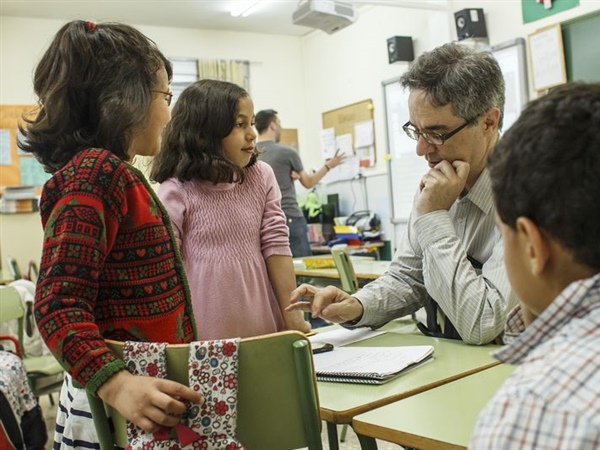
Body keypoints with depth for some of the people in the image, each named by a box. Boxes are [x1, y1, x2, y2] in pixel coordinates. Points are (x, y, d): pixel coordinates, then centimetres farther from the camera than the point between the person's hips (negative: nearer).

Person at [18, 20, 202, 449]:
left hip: (146, 386, 9)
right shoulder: (94, 173, -18)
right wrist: (115, 384, -37)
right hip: (119, 411, -9)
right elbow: (58, 304, -24)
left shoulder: (113, 173, 11)